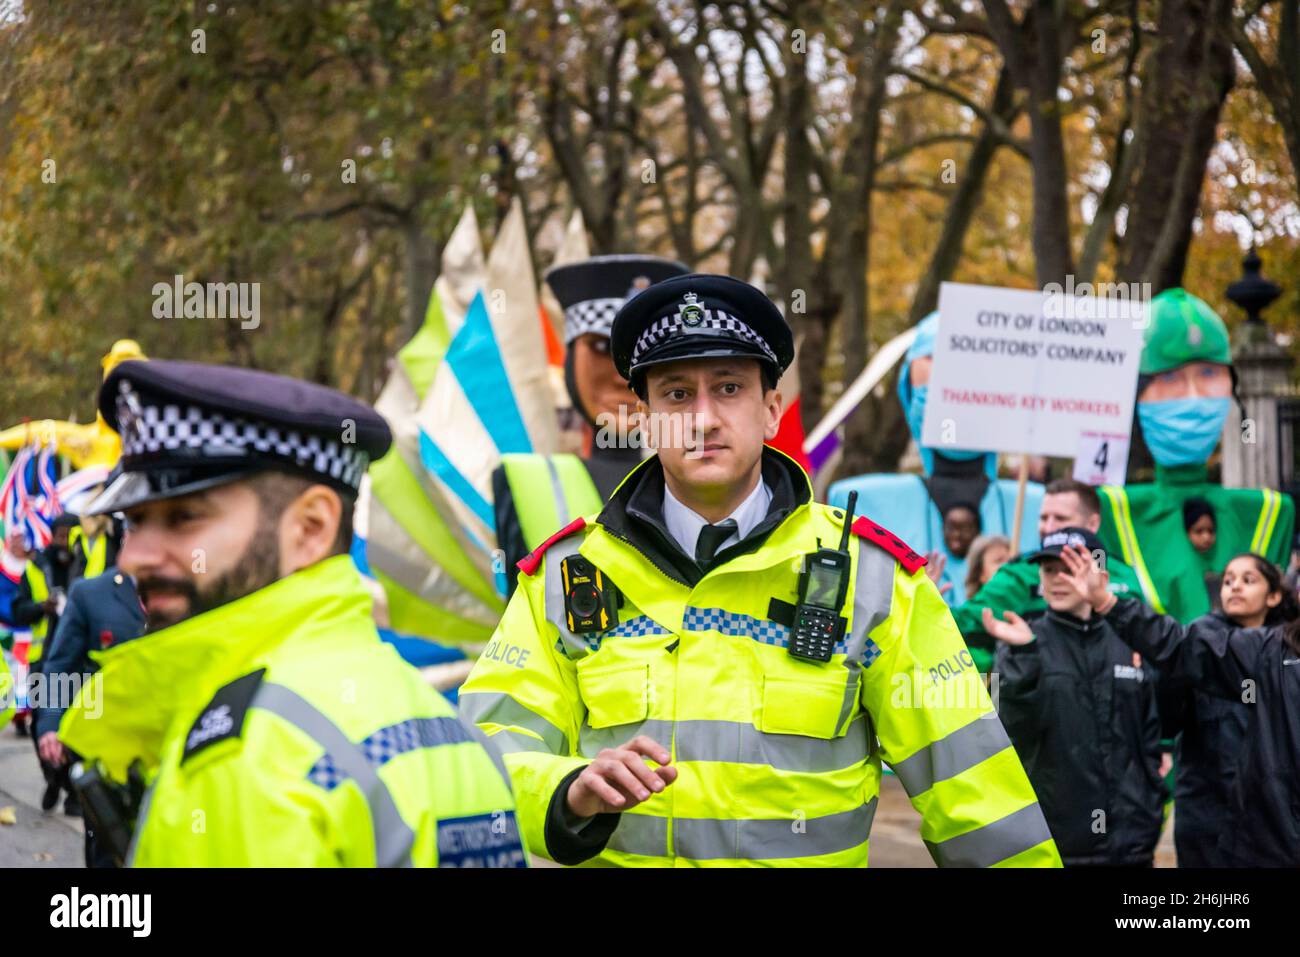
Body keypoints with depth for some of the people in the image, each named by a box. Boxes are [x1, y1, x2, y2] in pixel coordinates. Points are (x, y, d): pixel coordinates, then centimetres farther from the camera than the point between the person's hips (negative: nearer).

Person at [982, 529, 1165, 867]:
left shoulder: (1129, 644, 8)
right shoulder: (1020, 645, 0)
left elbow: (1151, 734, 14)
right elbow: (1016, 726, -15)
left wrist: (1151, 812, 8)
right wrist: (1023, 655, -26)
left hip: (1130, 843, 3)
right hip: (1048, 843, -3)